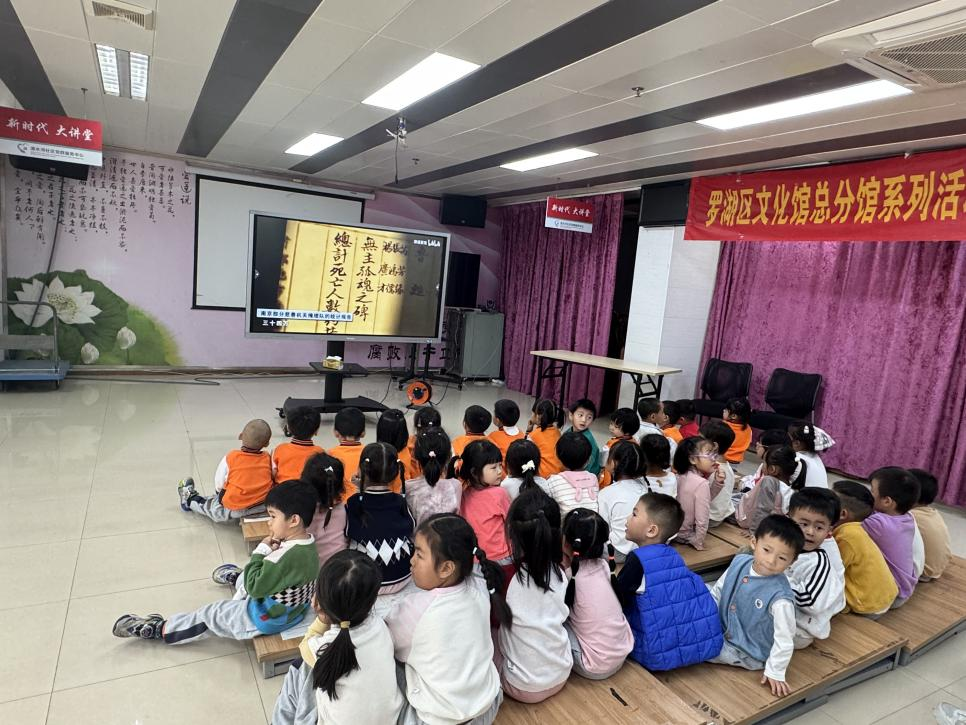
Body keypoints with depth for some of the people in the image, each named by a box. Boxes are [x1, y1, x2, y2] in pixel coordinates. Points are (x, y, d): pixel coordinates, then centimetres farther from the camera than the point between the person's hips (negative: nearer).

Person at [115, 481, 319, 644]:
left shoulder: (288, 556, -37)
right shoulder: (307, 544, -8)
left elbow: (255, 587, -28)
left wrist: (260, 551, -21)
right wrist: (272, 551, -14)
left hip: (267, 618, -8)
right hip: (292, 607, 8)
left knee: (210, 615, 8)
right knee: (249, 577, 32)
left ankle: (158, 629, 26)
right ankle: (237, 578, 66)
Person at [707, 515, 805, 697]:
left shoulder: (780, 596, -32)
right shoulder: (740, 562, -14)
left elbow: (784, 638, -23)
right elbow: (717, 591, 2)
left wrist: (775, 672, -19)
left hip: (747, 653, -6)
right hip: (722, 630, 6)